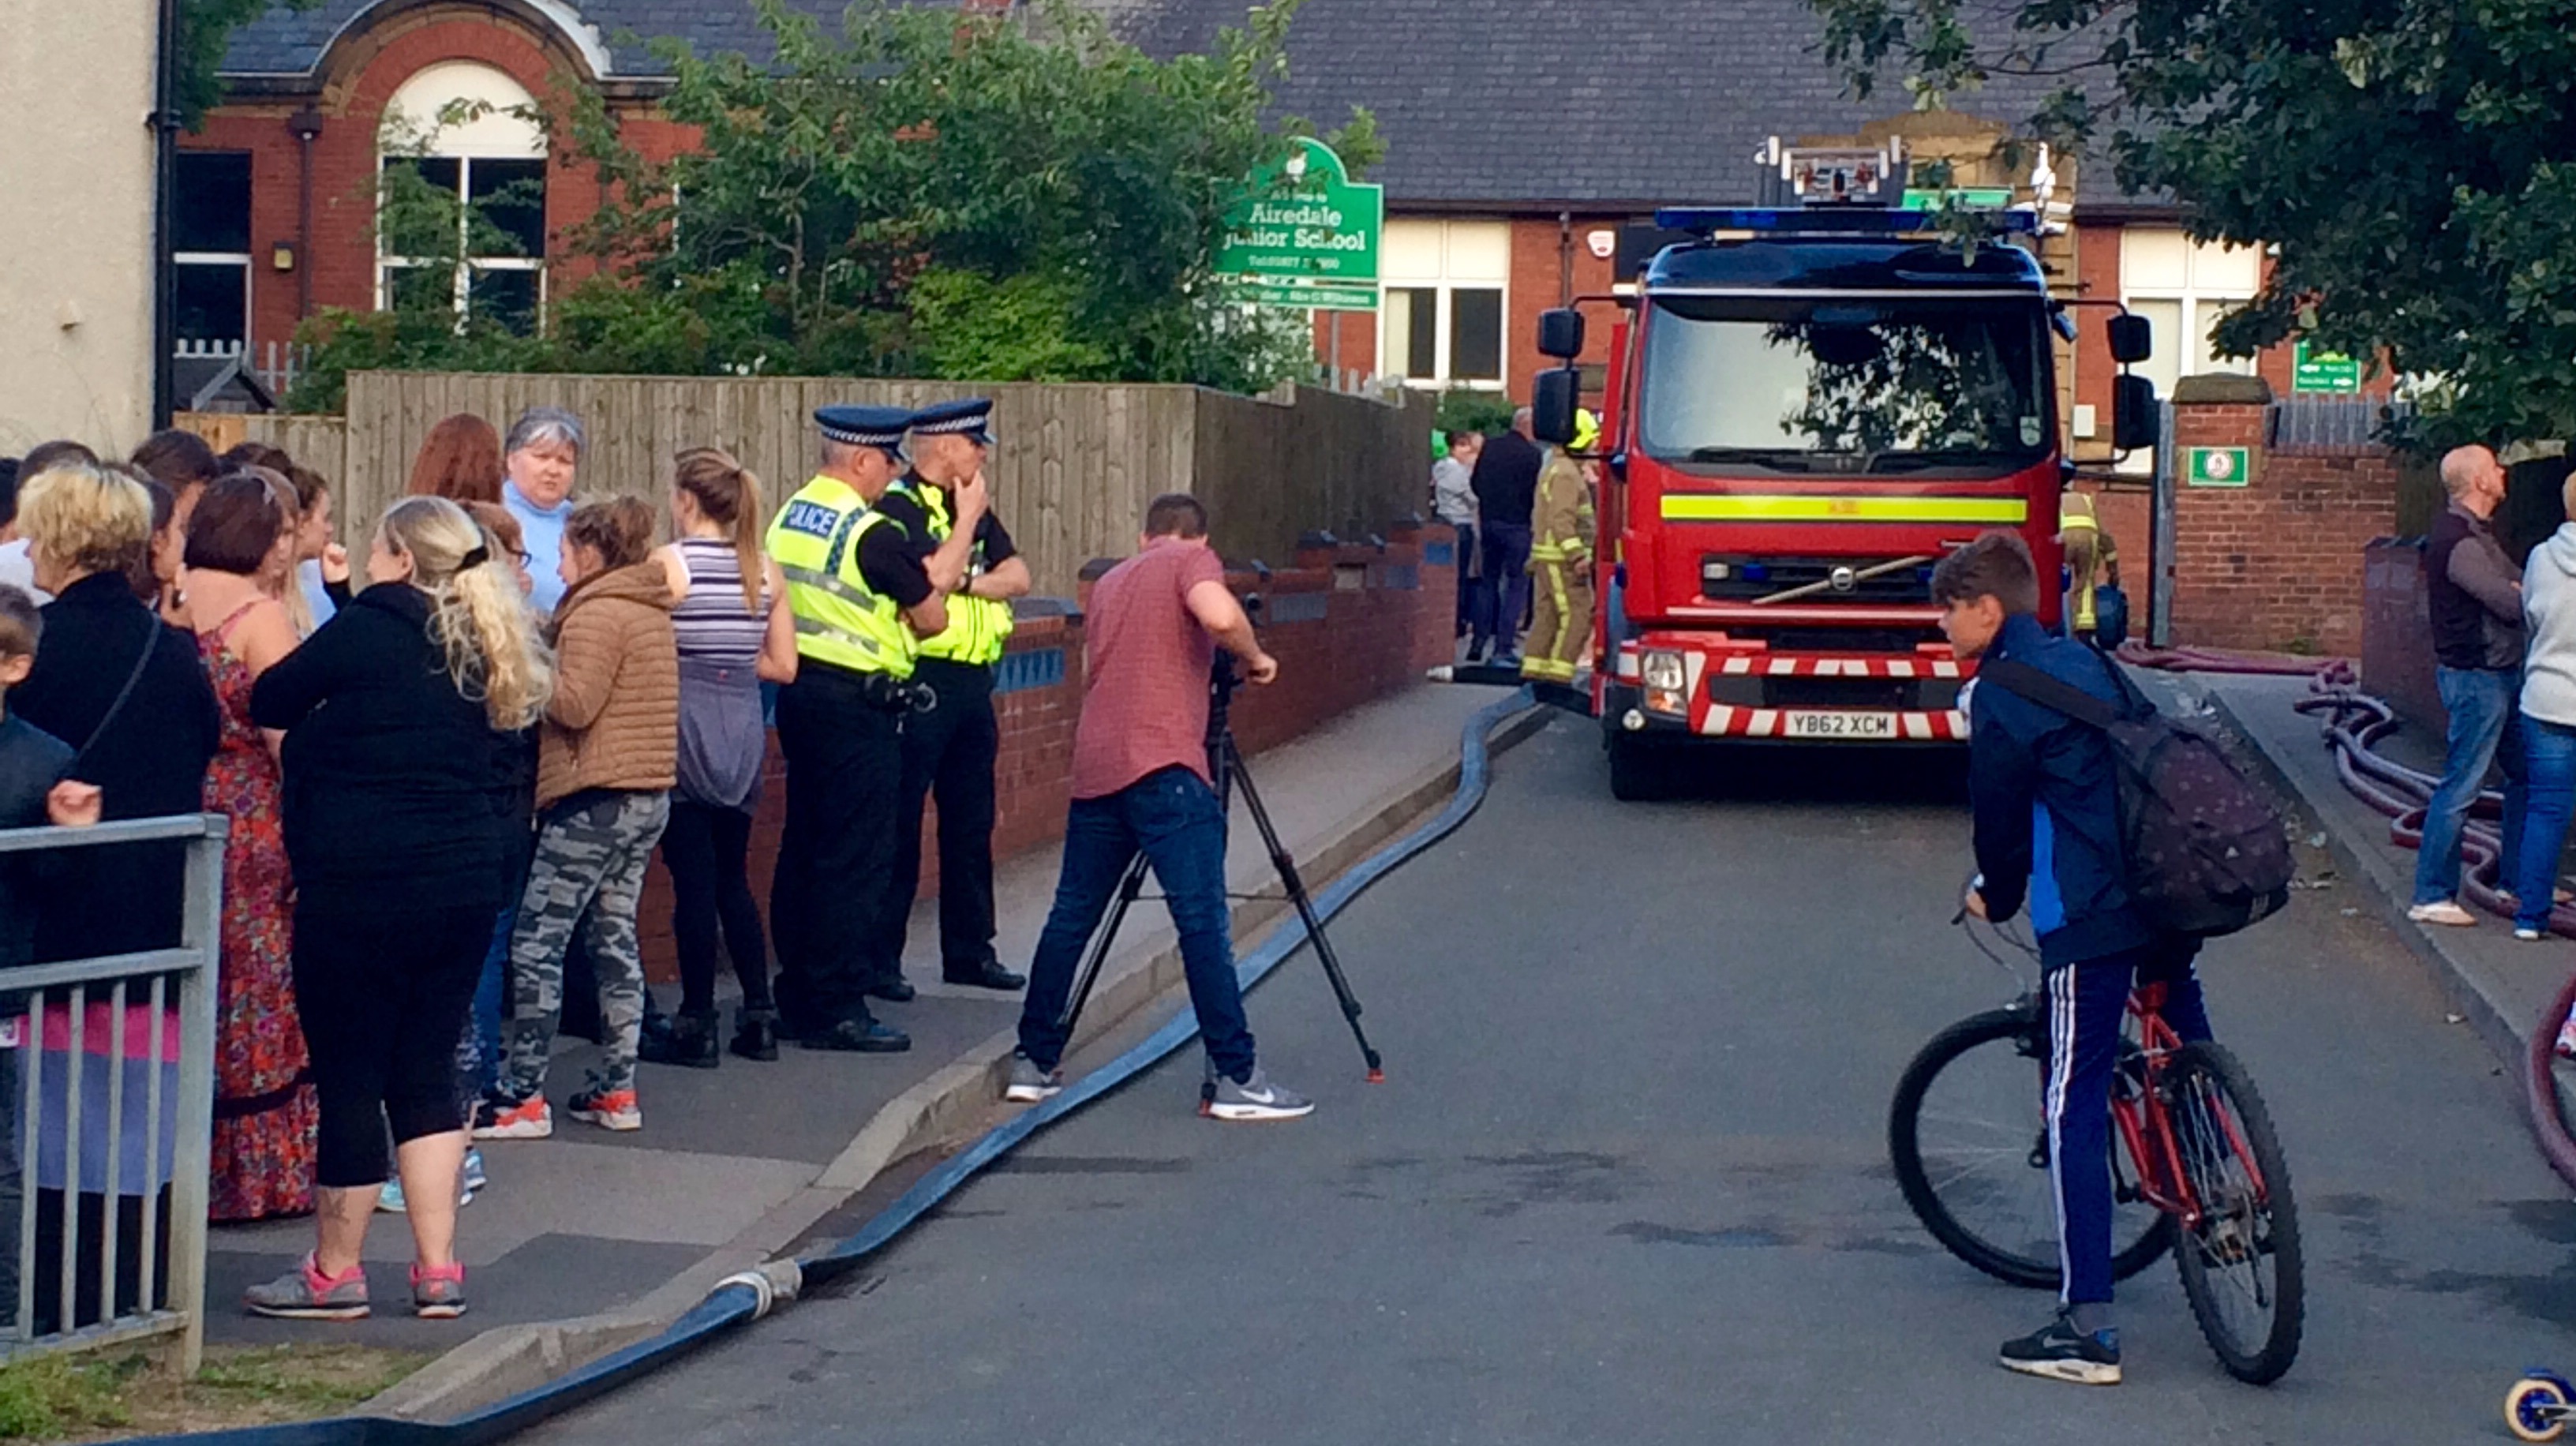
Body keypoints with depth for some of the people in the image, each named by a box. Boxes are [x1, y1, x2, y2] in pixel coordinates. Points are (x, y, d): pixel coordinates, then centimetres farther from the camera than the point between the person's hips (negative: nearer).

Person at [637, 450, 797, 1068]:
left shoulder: (667, 564, -9)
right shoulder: (766, 571, 5)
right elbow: (782, 666, 7)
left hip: (686, 724, -5)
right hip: (744, 729, 5)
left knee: (693, 878, 0)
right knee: (733, 877, 15)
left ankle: (696, 1026, 5)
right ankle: (759, 1017, 14)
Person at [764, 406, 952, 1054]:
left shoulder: (787, 519, 8)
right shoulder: (873, 534, -16)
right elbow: (932, 619, -9)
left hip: (799, 691, 9)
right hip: (858, 703, -9)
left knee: (802, 847, 14)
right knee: (857, 859, -3)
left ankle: (797, 997, 21)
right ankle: (836, 1007, -2)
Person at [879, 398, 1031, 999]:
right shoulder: (897, 507, -10)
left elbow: (1017, 577, 6)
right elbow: (934, 577, -22)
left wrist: (966, 581, -12)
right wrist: (970, 516, -11)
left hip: (972, 679, 8)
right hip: (918, 682, -8)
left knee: (970, 824, 13)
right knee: (900, 825, -4)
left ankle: (969, 949, 21)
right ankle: (879, 958, 0)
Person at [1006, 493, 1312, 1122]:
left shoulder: (1109, 582, 26)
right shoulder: (1192, 561, 5)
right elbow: (1220, 616, -16)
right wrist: (1255, 657, 2)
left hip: (1094, 769, 7)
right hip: (1163, 765, -7)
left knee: (1072, 914, 15)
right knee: (1203, 920, -10)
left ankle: (1035, 1062, 21)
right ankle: (1239, 1079, -13)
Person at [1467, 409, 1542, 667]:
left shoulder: (1490, 448, 7)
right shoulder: (1531, 454, -11)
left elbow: (1474, 483, 13)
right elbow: (1536, 492, -12)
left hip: (1488, 521, 6)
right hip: (1517, 524, -6)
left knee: (1489, 582, 18)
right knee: (1516, 585, 0)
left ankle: (1478, 644, 19)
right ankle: (1503, 648, -6)